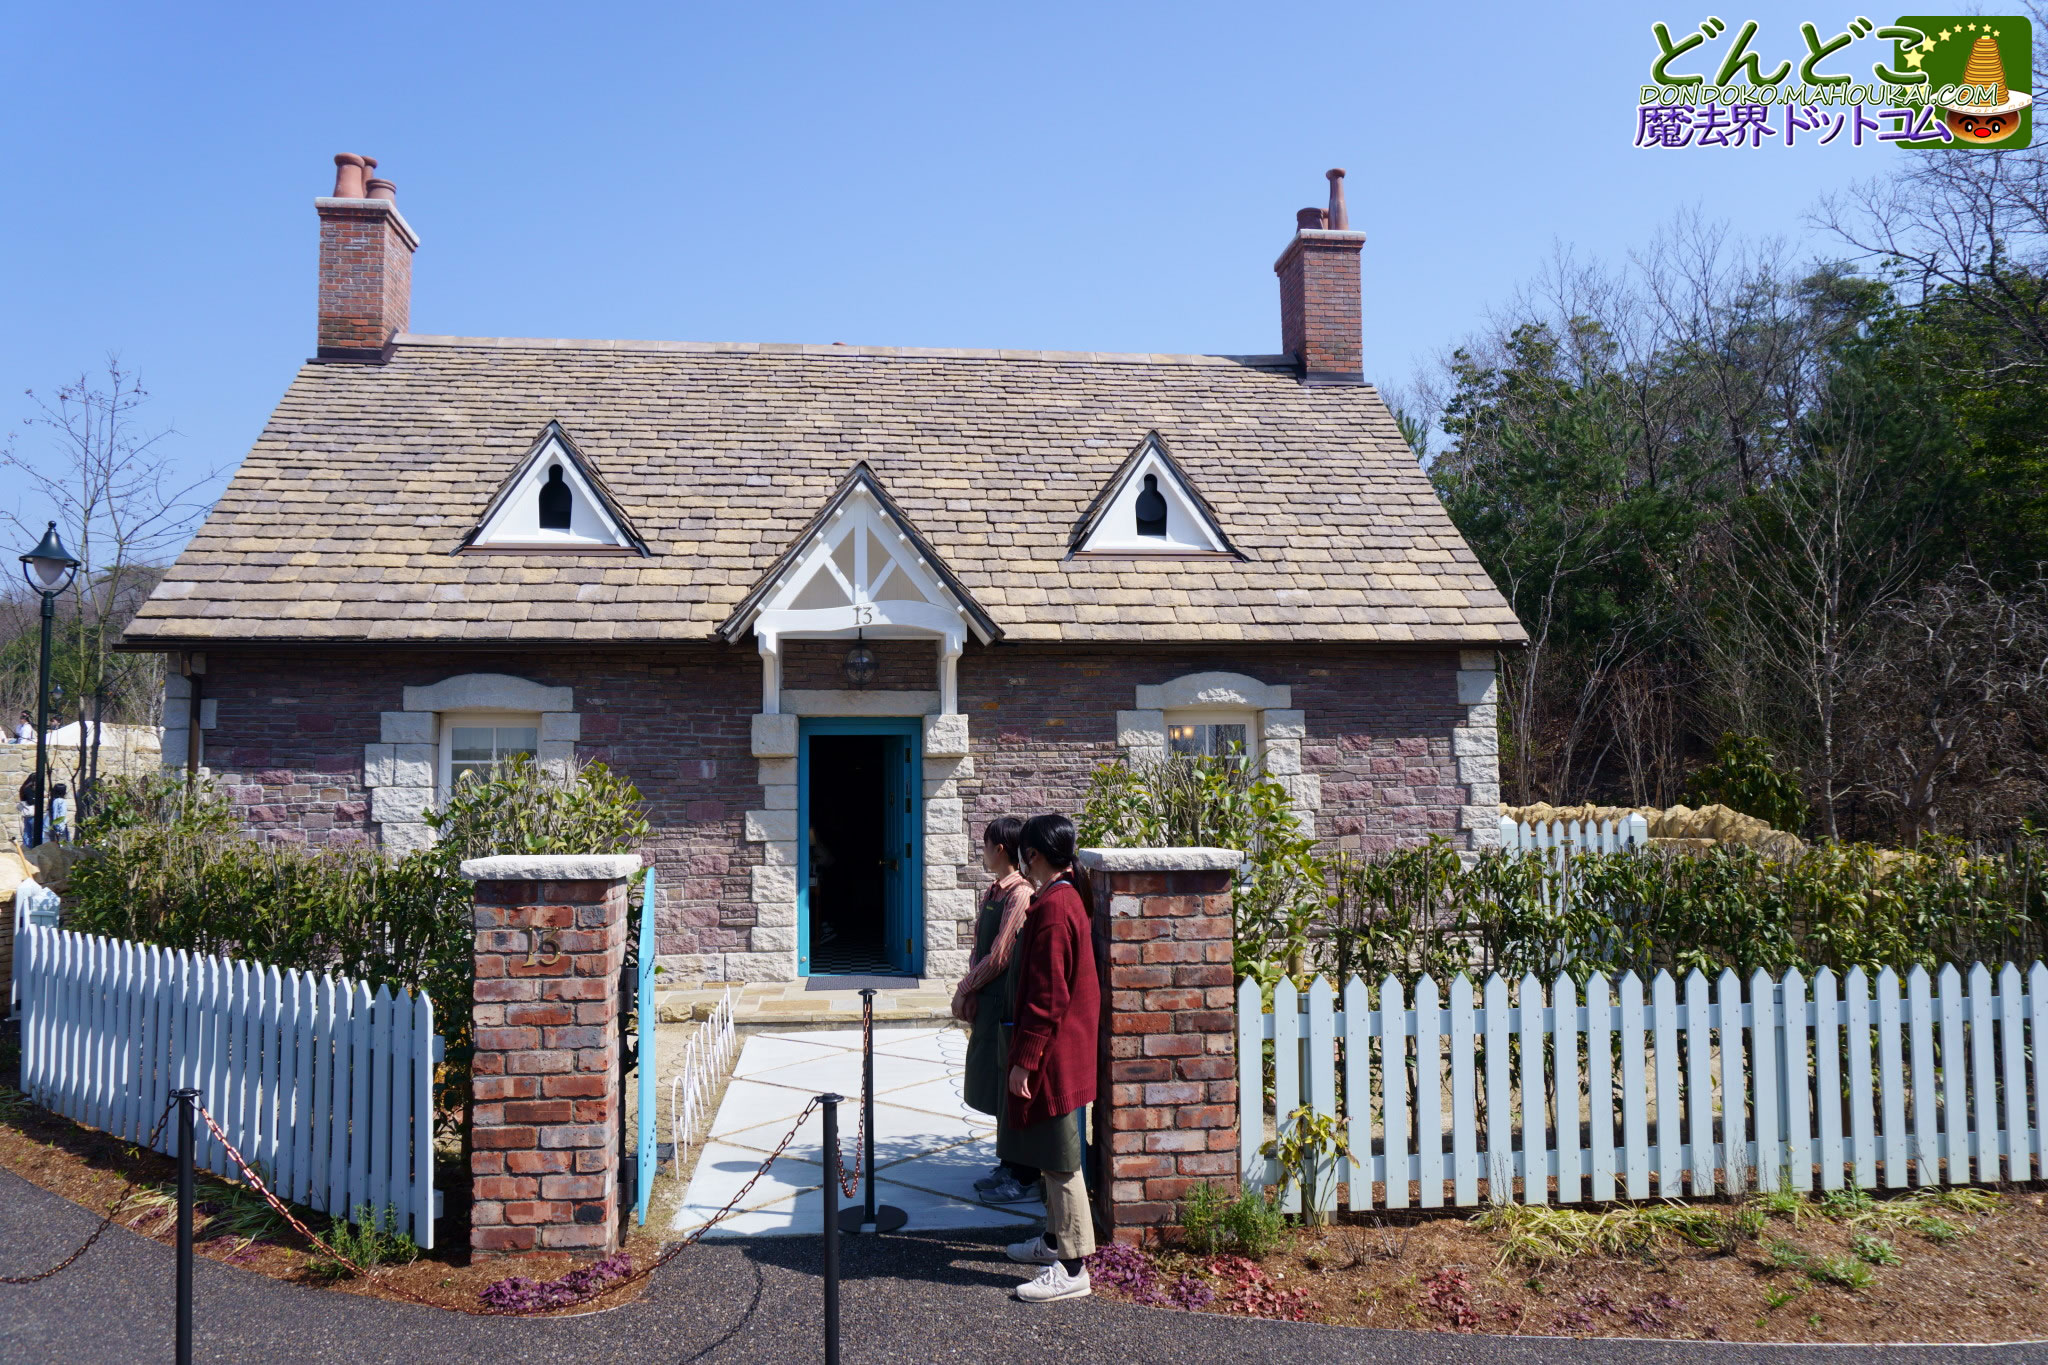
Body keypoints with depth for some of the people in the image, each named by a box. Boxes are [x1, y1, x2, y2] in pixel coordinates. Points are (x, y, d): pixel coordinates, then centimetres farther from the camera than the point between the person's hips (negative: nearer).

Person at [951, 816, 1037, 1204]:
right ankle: (1008, 1165, 28)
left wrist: (964, 990, -9)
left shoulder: (1020, 896, -18)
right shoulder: (992, 892, 11)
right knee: (994, 1085, 16)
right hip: (988, 1002, 9)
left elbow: (1000, 956, -19)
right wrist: (968, 993, 2)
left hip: (1007, 1004, -9)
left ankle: (1024, 1177, 8)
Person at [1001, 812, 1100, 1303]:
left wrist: (1025, 1058, -18)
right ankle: (1055, 1239, 32)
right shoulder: (1067, 899, 11)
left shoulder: (1051, 908, -21)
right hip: (1061, 1051, 10)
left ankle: (1072, 1268, 3)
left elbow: (1048, 995, -23)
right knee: (1052, 1155, 20)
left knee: (1060, 1158, -4)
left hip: (1052, 1054, -10)